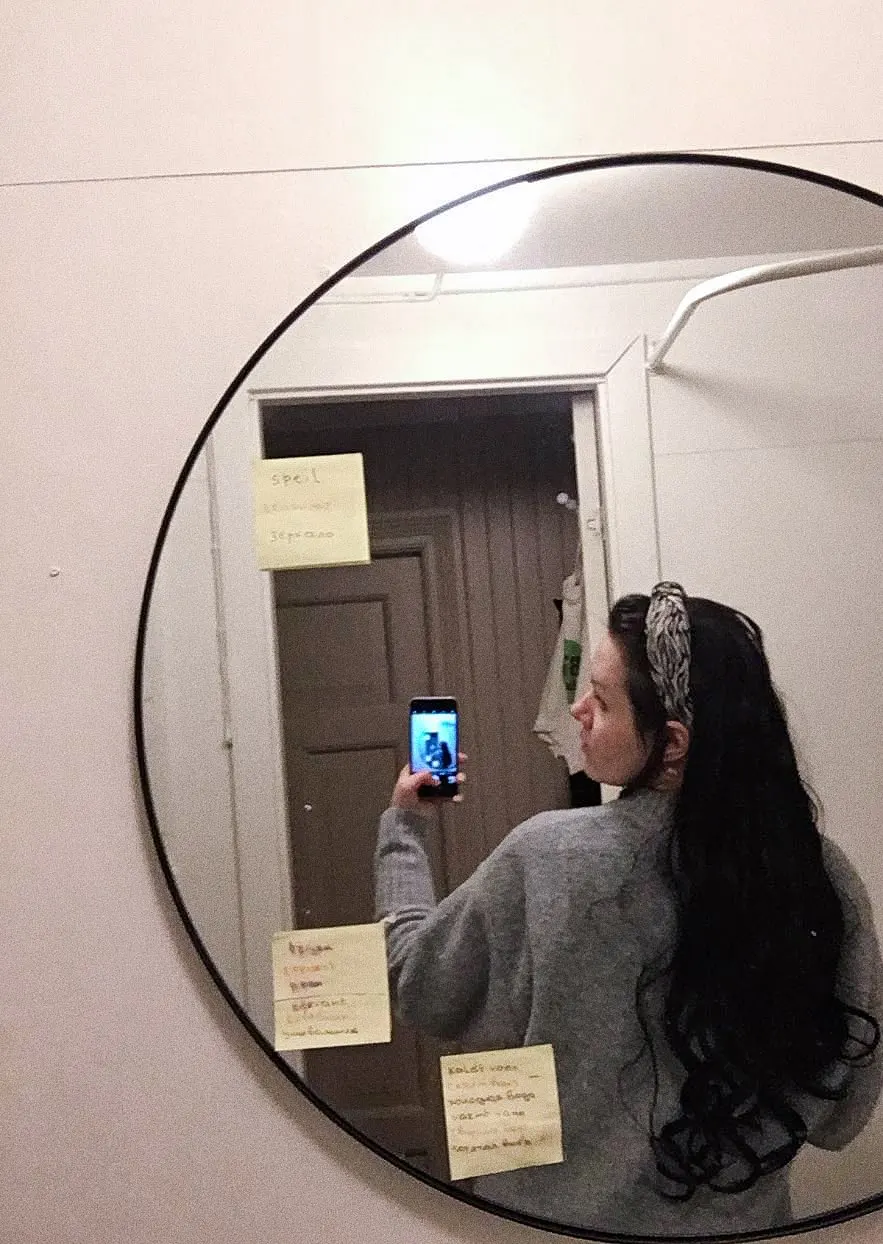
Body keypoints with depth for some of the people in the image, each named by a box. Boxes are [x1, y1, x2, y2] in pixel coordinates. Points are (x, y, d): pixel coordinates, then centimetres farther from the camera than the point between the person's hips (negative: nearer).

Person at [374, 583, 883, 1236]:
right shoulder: (823, 875, -16)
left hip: (565, 1217, -2)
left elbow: (421, 986, -6)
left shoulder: (548, 859, -24)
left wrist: (404, 829, 6)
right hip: (744, 1220, 2)